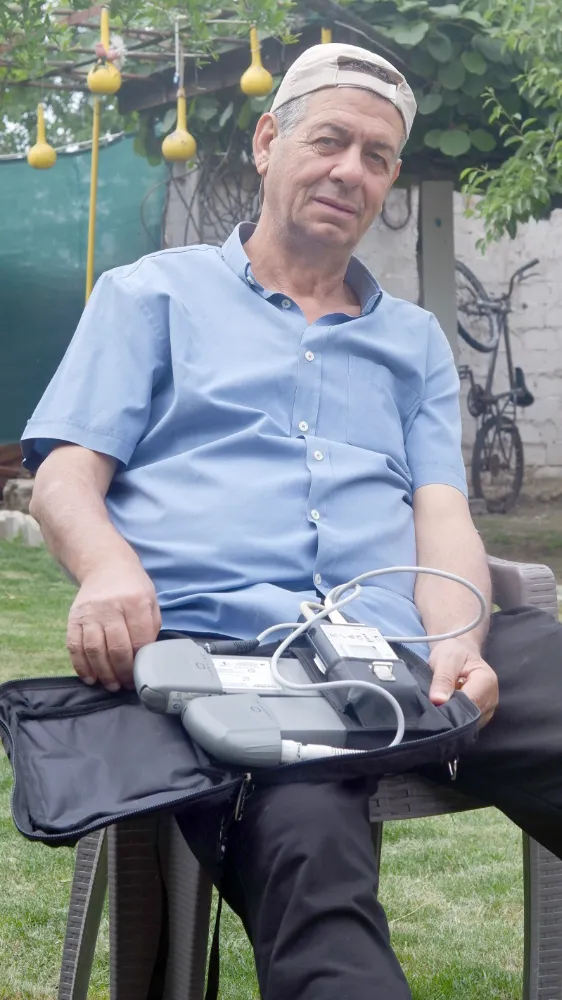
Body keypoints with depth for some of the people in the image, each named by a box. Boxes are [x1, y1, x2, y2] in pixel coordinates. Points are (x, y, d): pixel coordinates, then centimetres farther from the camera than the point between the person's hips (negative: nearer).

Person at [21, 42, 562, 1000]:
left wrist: (458, 643, -8)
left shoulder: (415, 340, 29)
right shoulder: (152, 294, 21)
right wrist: (110, 566, -15)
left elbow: (443, 516, 16)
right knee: (308, 847, -37)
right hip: (210, 645, -3)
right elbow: (65, 479, 10)